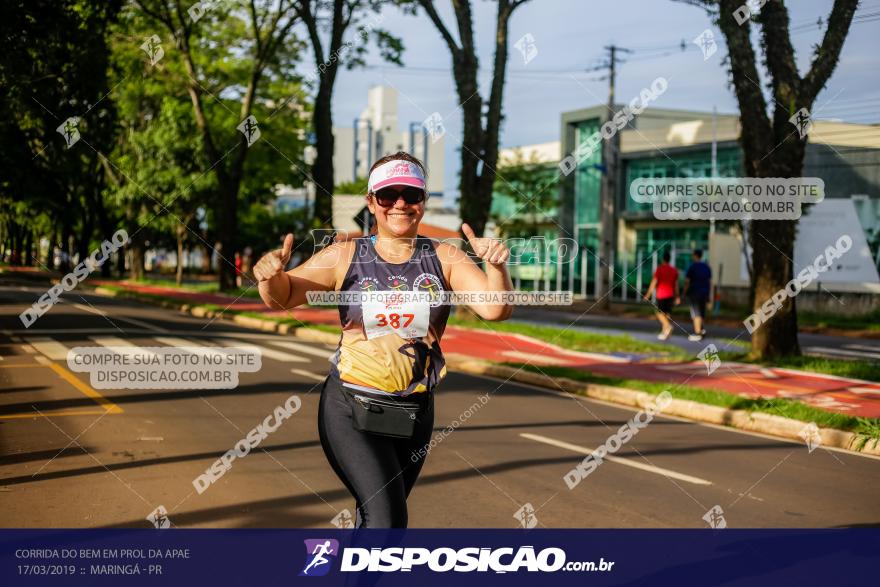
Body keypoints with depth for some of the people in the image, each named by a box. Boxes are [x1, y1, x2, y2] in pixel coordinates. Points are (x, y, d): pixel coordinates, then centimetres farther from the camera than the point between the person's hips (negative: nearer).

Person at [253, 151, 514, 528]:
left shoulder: (443, 258, -1)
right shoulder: (346, 256, -3)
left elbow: (495, 309, -10)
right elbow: (283, 296, -6)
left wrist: (497, 269, -31)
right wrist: (271, 276, -29)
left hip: (414, 414, 3)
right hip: (351, 411, -3)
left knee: (375, 518, 16)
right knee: (386, 517, -17)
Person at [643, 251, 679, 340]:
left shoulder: (659, 269, -8)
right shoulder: (674, 270, 7)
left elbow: (654, 282, -10)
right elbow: (676, 285, 9)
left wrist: (648, 294, -4)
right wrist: (677, 297, 13)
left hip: (661, 295, -5)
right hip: (670, 295, 5)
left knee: (660, 313, -1)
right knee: (666, 313, 10)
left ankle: (668, 326, -24)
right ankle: (664, 332, 8)